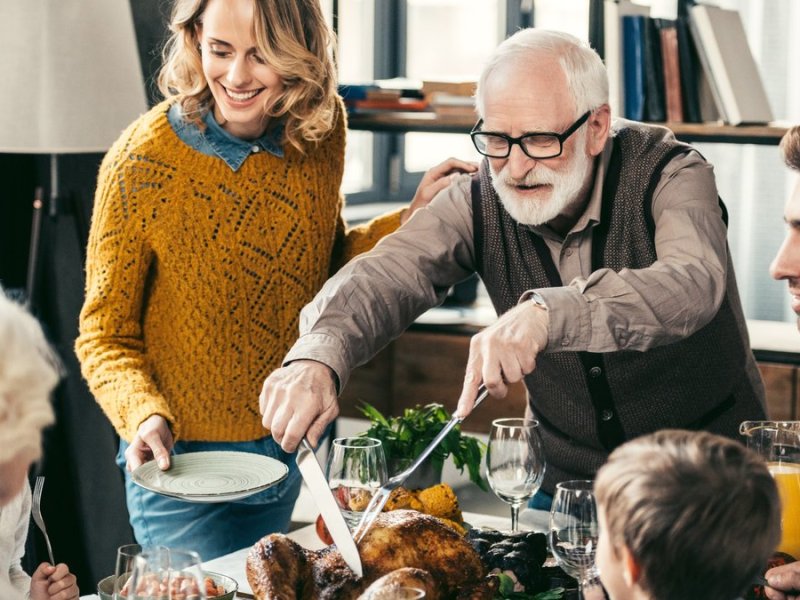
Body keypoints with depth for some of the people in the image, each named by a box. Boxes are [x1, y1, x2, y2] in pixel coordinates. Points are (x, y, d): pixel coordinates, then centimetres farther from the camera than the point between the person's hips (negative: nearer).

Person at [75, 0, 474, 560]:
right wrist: (145, 415, -30)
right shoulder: (142, 162, -20)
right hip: (182, 456, -5)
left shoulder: (321, 128, -8)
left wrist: (415, 217, -6)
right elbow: (104, 335, -12)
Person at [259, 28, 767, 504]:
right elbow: (384, 278, -20)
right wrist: (317, 358, -42)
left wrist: (547, 312, -52)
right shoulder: (479, 202, -6)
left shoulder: (669, 174, -16)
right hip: (569, 485, 3)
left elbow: (693, 286, -36)